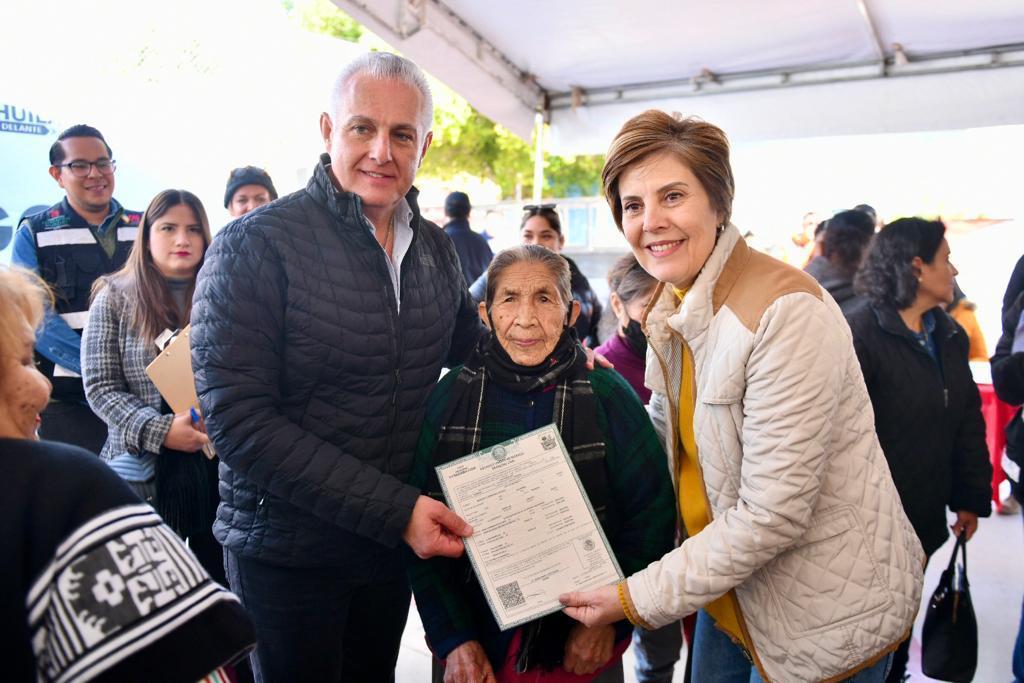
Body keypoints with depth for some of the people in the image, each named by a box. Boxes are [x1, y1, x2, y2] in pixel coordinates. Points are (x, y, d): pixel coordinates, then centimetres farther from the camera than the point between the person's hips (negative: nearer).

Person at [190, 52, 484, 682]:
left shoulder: (437, 250, 2)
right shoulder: (256, 246, -16)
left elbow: (468, 348, 20)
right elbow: (239, 422, -22)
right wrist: (395, 508, -23)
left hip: (395, 537, 6)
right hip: (286, 552, -5)